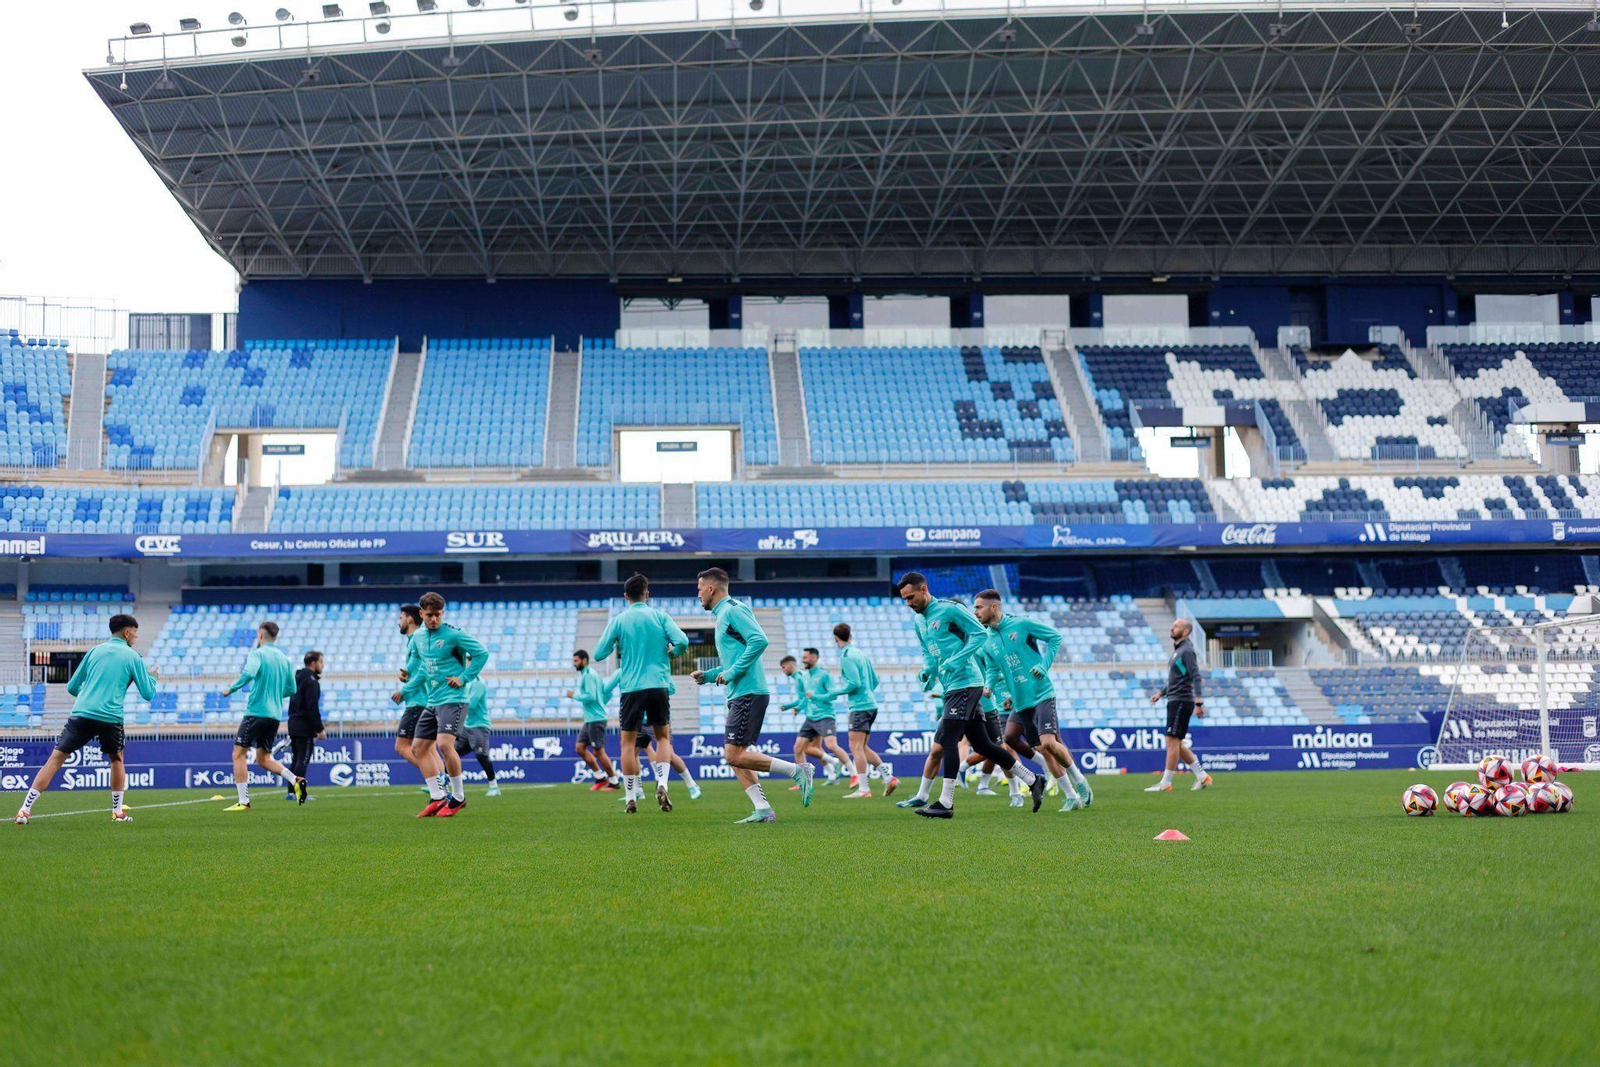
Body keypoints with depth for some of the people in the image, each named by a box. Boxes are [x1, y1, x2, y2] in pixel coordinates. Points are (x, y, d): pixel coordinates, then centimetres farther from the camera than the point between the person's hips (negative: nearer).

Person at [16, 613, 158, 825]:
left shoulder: (95, 651, 15)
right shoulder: (133, 657, 7)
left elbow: (72, 687, 19)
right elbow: (147, 693, 8)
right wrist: (152, 677, 28)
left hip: (81, 713, 1)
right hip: (111, 718, -1)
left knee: (55, 759, -1)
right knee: (117, 760, 24)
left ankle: (25, 810, -9)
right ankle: (118, 812, 24)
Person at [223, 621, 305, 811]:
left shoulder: (257, 654, -6)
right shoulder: (284, 659, 14)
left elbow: (249, 673, -25)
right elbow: (291, 689, 15)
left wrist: (231, 689, -13)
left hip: (256, 711, -7)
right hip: (275, 715, 7)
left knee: (239, 754, 1)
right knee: (264, 759, 17)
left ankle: (244, 801, -7)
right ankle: (295, 780, -6)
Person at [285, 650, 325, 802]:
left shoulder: (297, 678, 16)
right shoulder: (311, 681, -12)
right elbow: (312, 707, -19)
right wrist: (320, 729, -16)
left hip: (293, 723, 9)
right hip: (305, 727, -9)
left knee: (296, 759, 12)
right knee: (303, 759, -7)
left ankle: (291, 791, 12)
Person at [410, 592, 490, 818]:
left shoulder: (453, 634, -11)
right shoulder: (418, 637, 10)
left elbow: (482, 653, -10)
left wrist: (464, 678, -12)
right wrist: (409, 674, 11)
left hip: (453, 699, -8)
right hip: (432, 701, 8)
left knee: (444, 744, -22)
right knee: (418, 747, 7)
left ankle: (458, 797, -8)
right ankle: (437, 798, 12)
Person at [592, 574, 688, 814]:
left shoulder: (618, 621, 2)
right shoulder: (660, 617, 4)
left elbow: (599, 654, 1)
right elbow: (682, 641, -8)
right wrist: (671, 653, 13)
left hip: (631, 687, -1)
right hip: (659, 684, 1)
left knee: (628, 742, 6)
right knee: (663, 736, 15)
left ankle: (631, 797, 2)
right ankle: (662, 784, -6)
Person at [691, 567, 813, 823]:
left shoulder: (732, 611, -8)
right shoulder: (723, 615, 23)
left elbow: (760, 640, -23)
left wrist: (731, 673, -19)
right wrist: (708, 676, 17)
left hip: (749, 693, -10)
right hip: (739, 695, 10)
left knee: (735, 755, -14)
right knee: (734, 756, 5)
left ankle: (797, 771, -10)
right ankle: (763, 810, 2)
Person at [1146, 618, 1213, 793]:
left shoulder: (1187, 651, -11)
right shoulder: (1178, 650, 19)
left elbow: (1195, 677, -19)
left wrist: (1198, 702, -26)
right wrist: (1161, 693, 21)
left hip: (1181, 702, -10)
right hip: (1175, 701, 10)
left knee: (1172, 741, -9)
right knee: (1176, 744, 11)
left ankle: (1165, 783, -8)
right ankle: (1202, 776, 15)